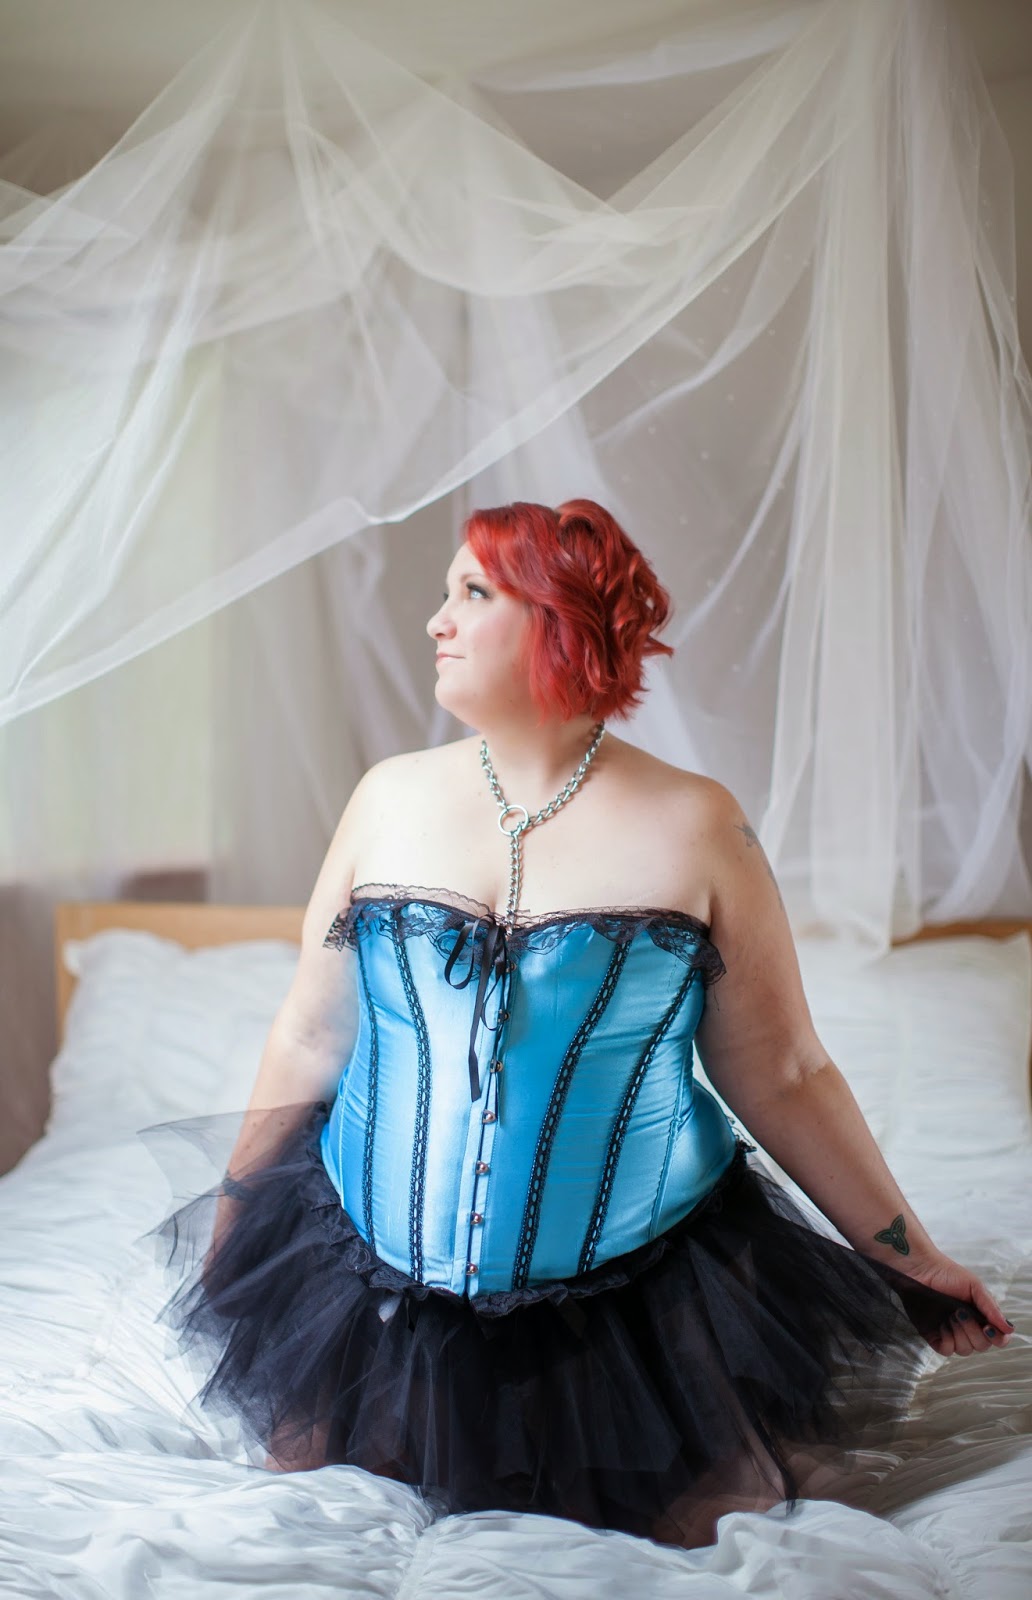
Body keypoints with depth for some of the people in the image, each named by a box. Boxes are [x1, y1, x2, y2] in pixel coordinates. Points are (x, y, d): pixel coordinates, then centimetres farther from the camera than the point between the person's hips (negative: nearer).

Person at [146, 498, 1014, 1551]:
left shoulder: (693, 827, -9)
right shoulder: (390, 800, -1)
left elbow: (783, 1076, -3)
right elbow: (309, 1042, 6)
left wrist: (908, 1256, -2)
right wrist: (226, 1227, 12)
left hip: (640, 1294, -2)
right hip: (381, 1284, 3)